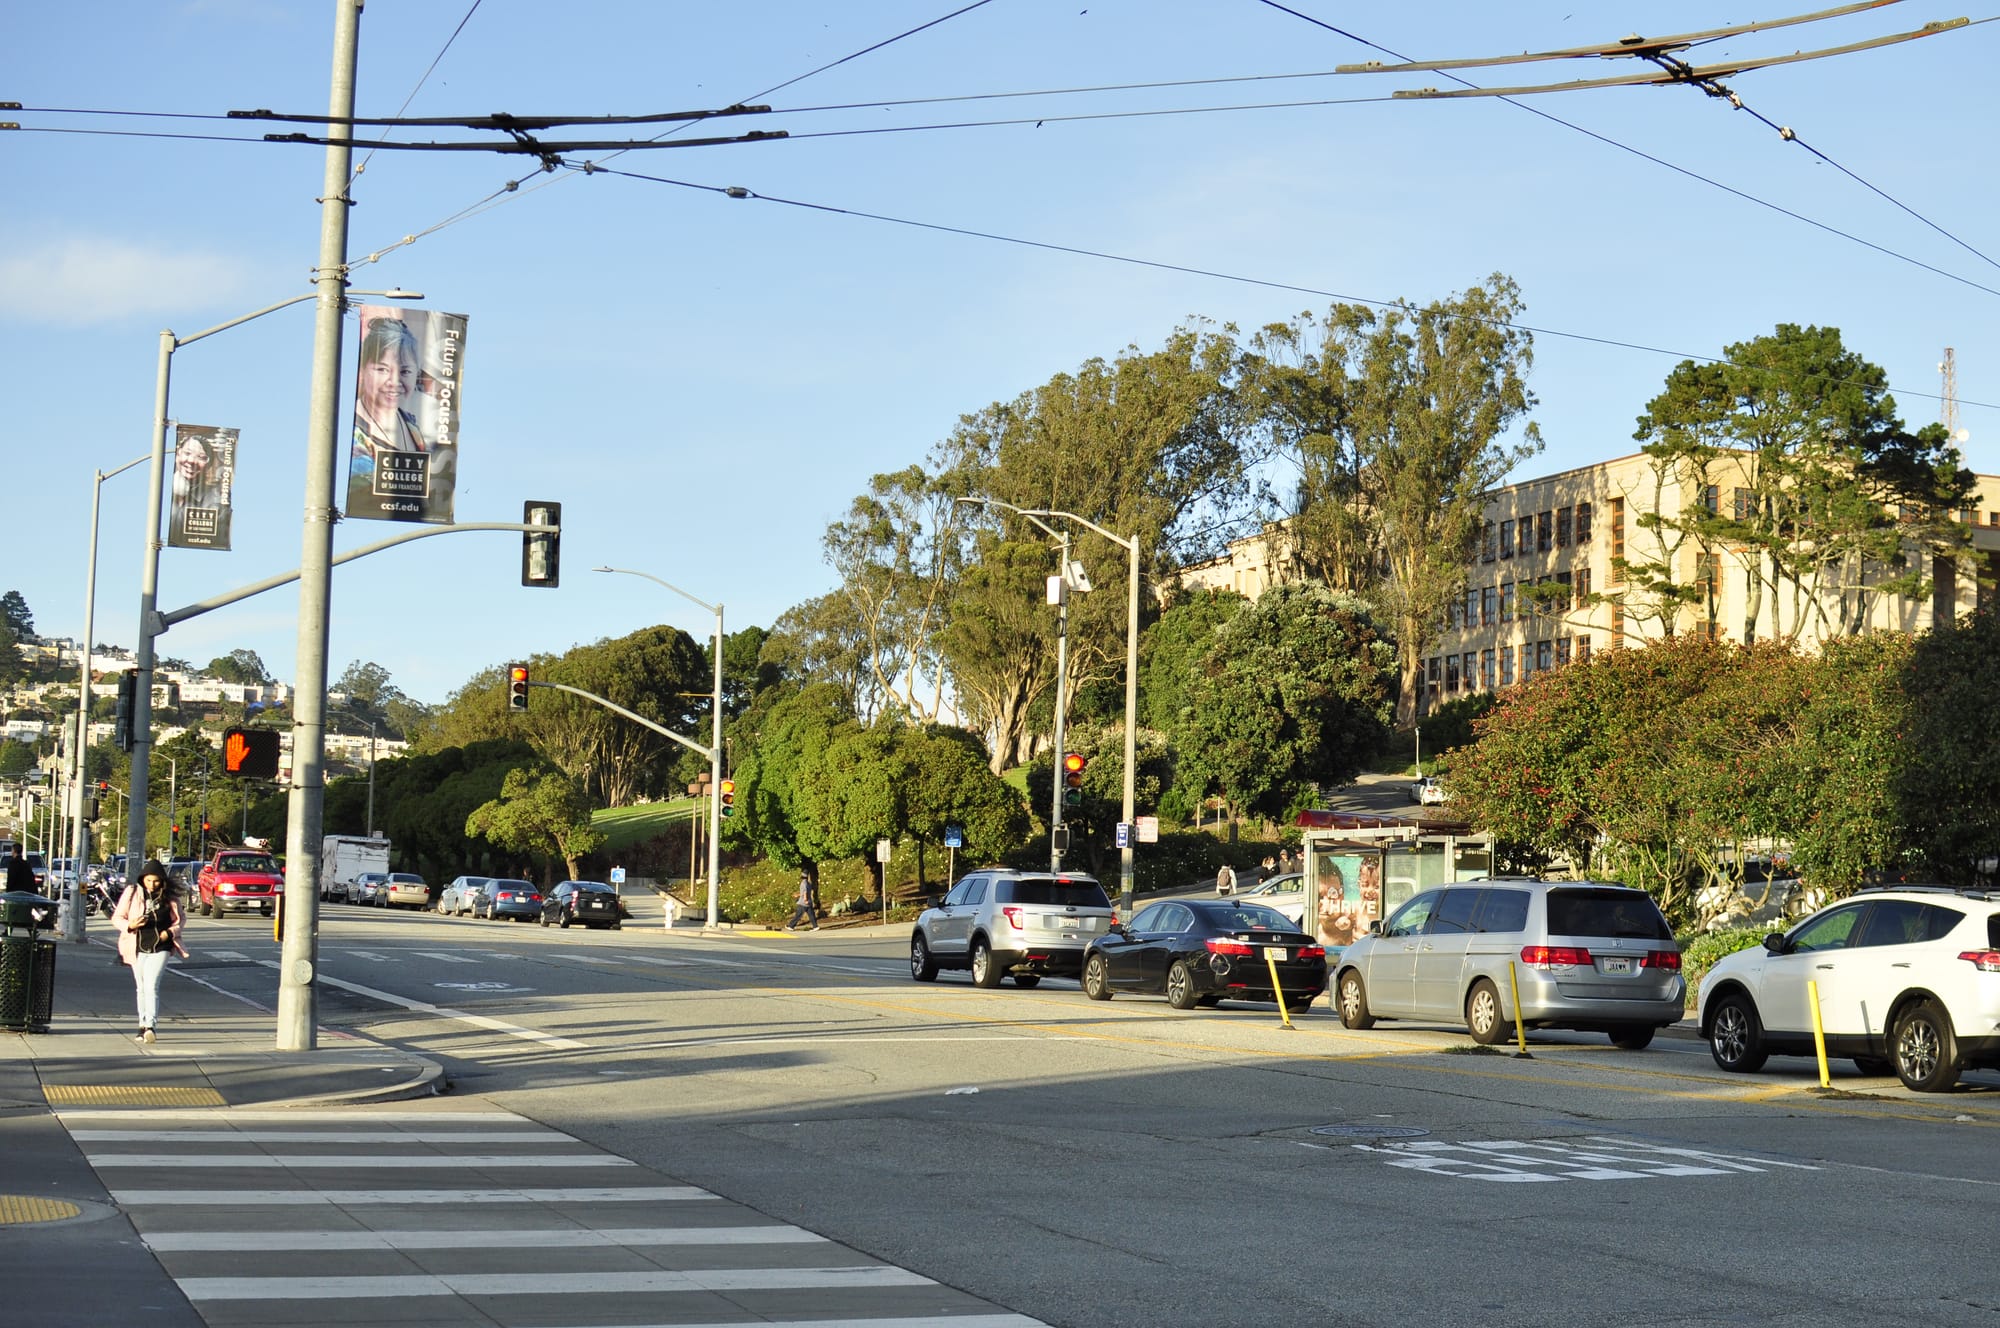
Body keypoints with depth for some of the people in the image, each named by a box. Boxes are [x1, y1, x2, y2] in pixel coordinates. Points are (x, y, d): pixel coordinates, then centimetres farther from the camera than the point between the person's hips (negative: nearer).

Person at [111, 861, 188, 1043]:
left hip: (160, 948, -2)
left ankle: (150, 1026, -22)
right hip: (138, 948, 2)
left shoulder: (170, 896, 0)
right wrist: (130, 925, -17)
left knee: (151, 986, -15)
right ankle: (143, 1025, 22)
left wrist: (170, 932, -6)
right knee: (141, 988, 11)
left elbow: (181, 918, 12)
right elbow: (117, 918, 3)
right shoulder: (132, 893, 0)